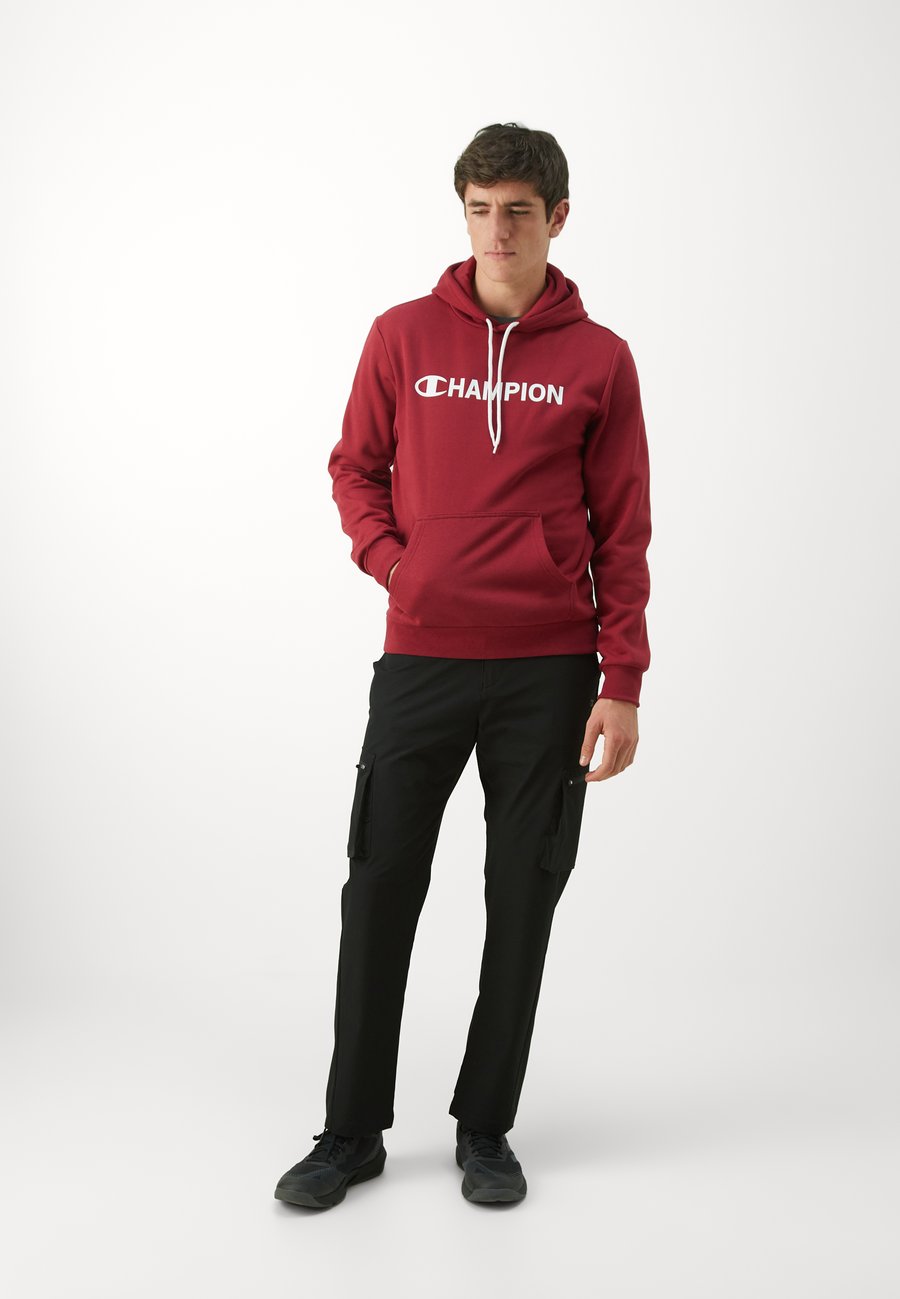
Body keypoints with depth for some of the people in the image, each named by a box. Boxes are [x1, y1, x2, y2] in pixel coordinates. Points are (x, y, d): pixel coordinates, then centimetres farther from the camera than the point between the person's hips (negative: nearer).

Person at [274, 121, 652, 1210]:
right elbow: (354, 468, 14)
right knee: (379, 891, 5)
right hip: (420, 657, 1)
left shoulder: (599, 359, 3)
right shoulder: (405, 335, 6)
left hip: (549, 670, 0)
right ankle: (352, 1130, 20)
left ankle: (486, 1128, 23)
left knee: (523, 900, 6)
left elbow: (623, 532, 2)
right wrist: (390, 560, -5)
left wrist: (622, 683, -3)